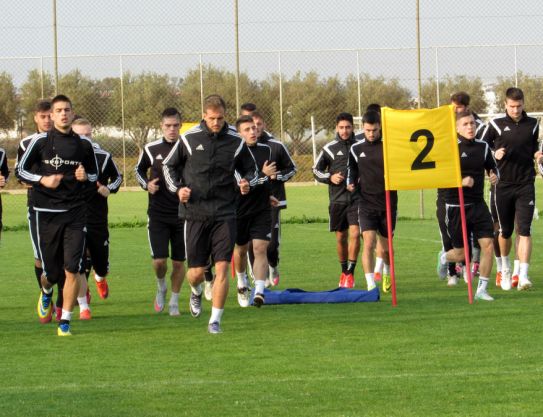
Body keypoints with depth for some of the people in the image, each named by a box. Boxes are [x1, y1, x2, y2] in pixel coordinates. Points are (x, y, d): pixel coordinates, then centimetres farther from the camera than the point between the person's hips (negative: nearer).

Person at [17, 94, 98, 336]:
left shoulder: (83, 145, 5)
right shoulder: (40, 141, -1)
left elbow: (94, 175, 17)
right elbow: (21, 170, 4)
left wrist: (85, 177, -5)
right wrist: (42, 180, -12)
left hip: (75, 213, 1)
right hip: (47, 213, -1)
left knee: (72, 270, -10)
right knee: (52, 272, 5)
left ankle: (65, 322, -1)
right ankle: (46, 292, 42)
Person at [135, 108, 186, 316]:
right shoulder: (151, 149, -1)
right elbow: (139, 170, 17)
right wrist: (146, 184, -2)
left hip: (182, 213, 0)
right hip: (158, 214, 0)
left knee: (179, 262, 4)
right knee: (159, 260, -10)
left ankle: (174, 301, 21)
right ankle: (161, 287, 21)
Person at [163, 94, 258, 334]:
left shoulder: (235, 141, 1)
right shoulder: (189, 139, -1)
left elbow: (251, 169, 15)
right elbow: (169, 166, 12)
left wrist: (247, 183, -7)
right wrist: (177, 188, -4)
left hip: (224, 214, 0)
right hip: (195, 213, 0)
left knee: (222, 267, -9)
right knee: (196, 272, 3)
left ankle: (215, 320, -1)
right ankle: (196, 292, 40)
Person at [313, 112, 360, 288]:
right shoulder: (330, 148, 2)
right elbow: (316, 170, 9)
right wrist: (330, 178, -8)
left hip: (357, 197, -1)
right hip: (337, 199, 1)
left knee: (355, 233, -14)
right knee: (341, 237, 9)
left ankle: (351, 273, -8)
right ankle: (344, 272, 25)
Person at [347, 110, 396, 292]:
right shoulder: (356, 149, 4)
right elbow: (352, 170, 17)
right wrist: (351, 184, -3)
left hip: (388, 203, 0)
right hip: (367, 204, 0)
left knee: (386, 247, 11)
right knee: (369, 243, -17)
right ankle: (370, 284, -18)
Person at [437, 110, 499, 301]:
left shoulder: (483, 147, 5)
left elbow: (492, 167, 20)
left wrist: (495, 175, -3)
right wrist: (461, 181, -22)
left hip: (478, 204, 4)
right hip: (456, 206, -4)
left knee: (488, 245, -10)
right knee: (461, 254, 5)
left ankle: (482, 289, 2)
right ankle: (444, 257, 43)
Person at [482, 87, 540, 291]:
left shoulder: (532, 124, 6)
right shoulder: (496, 124, -2)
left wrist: (537, 155, -2)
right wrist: (495, 155, -13)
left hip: (525, 184, 0)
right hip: (503, 185, 0)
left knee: (524, 230, -11)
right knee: (505, 231, 9)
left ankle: (523, 275, -16)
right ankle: (505, 268, 34)